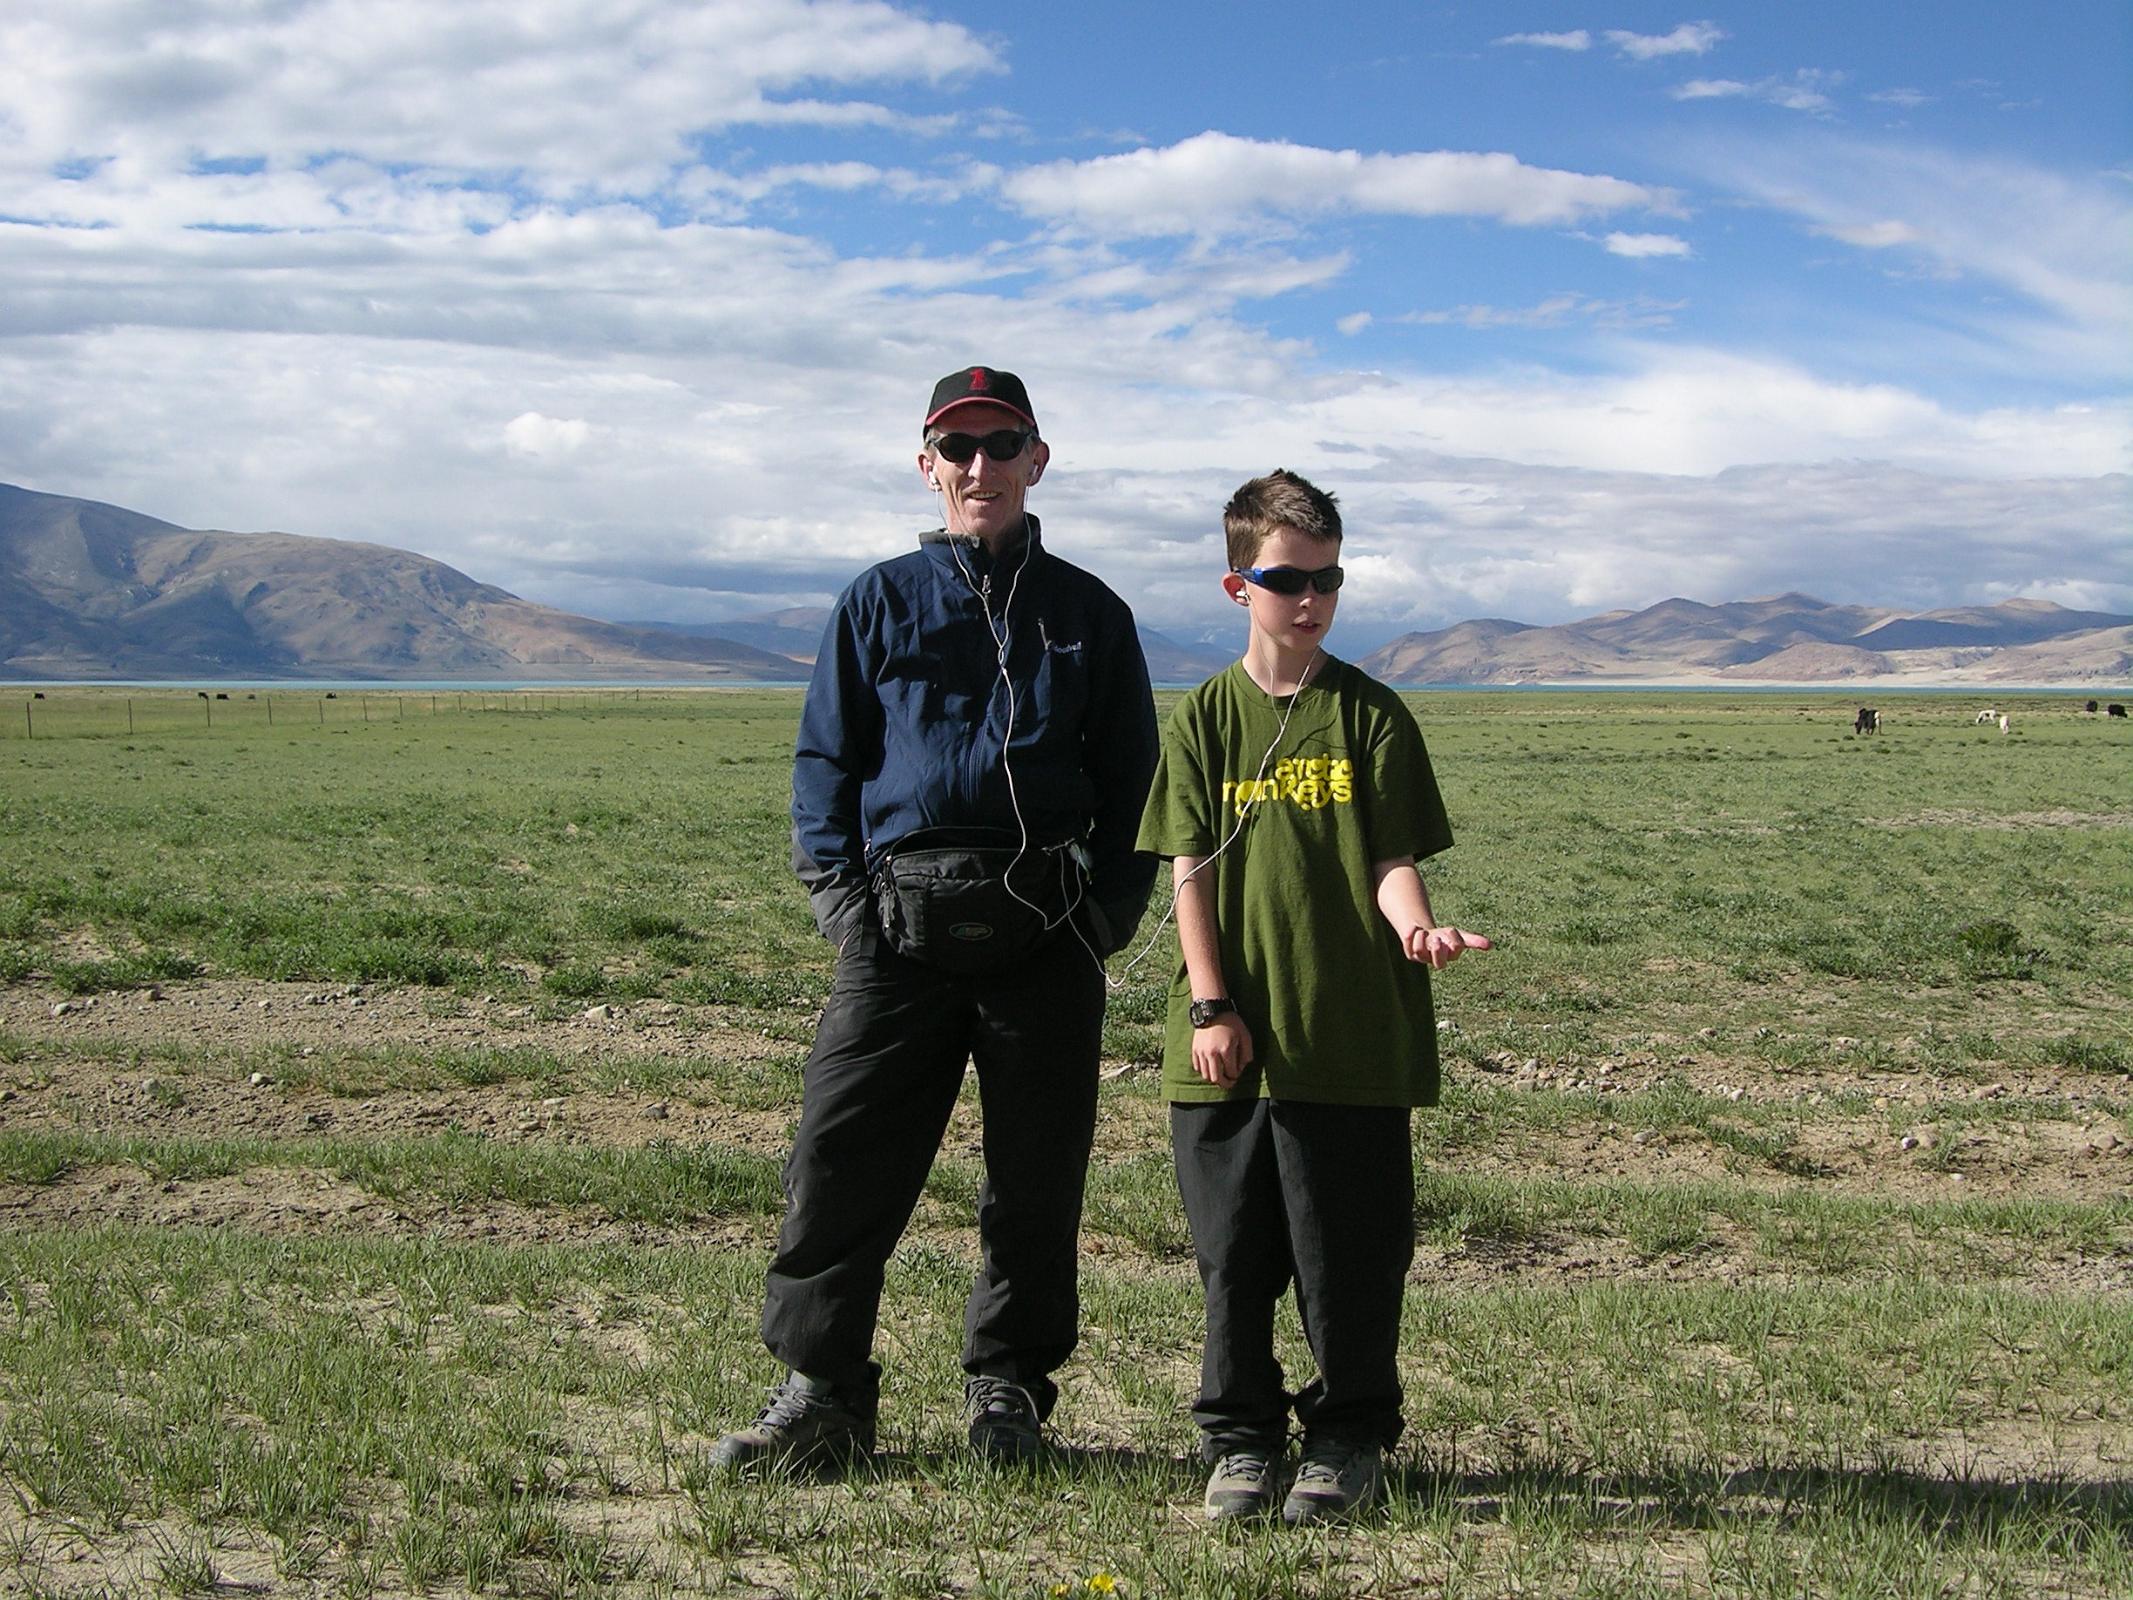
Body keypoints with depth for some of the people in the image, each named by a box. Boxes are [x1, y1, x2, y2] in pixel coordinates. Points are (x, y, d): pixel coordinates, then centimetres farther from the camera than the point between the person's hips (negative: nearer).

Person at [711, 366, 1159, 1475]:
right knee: (840, 1162, -5)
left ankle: (1007, 1390, 21)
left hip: (1045, 926, 1)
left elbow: (1130, 776, 14)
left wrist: (1109, 904, 0)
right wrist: (838, 888, -2)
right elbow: (825, 759, 11)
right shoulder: (878, 603, 13)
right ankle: (820, 1394, 6)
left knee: (1037, 1175, 6)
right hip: (901, 916, 0)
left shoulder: (1087, 613, 13)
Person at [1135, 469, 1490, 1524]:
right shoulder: (1207, 718, 4)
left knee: (1349, 1253, 6)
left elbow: (1392, 856, 0)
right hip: (1232, 1040, 1)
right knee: (1234, 1250, 9)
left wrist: (1414, 924, -22)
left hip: (1352, 1034, -1)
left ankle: (1349, 1438, 22)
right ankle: (1241, 1437, 23)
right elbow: (1190, 871, 3)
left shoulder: (1370, 713, 2)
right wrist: (1208, 1005, -5)